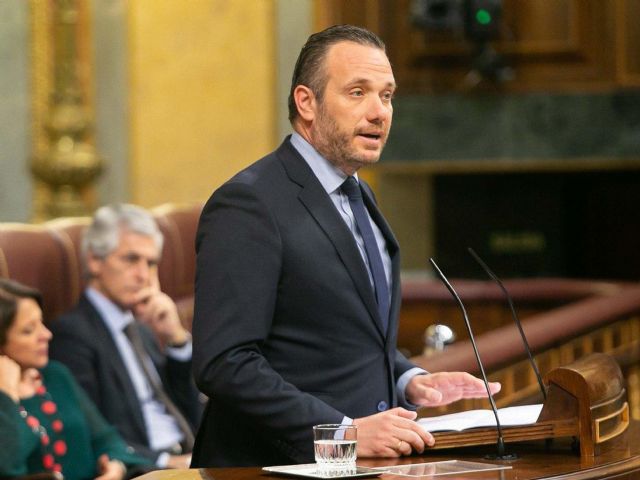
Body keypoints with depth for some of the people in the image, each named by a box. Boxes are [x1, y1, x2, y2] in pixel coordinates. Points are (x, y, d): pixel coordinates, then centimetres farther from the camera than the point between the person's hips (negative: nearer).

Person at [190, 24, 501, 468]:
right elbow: (224, 363, -18)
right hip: (277, 464, -7)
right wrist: (345, 432, -22)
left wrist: (409, 382, 7)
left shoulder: (360, 197, 16)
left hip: (366, 462, 7)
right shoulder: (248, 204, -11)